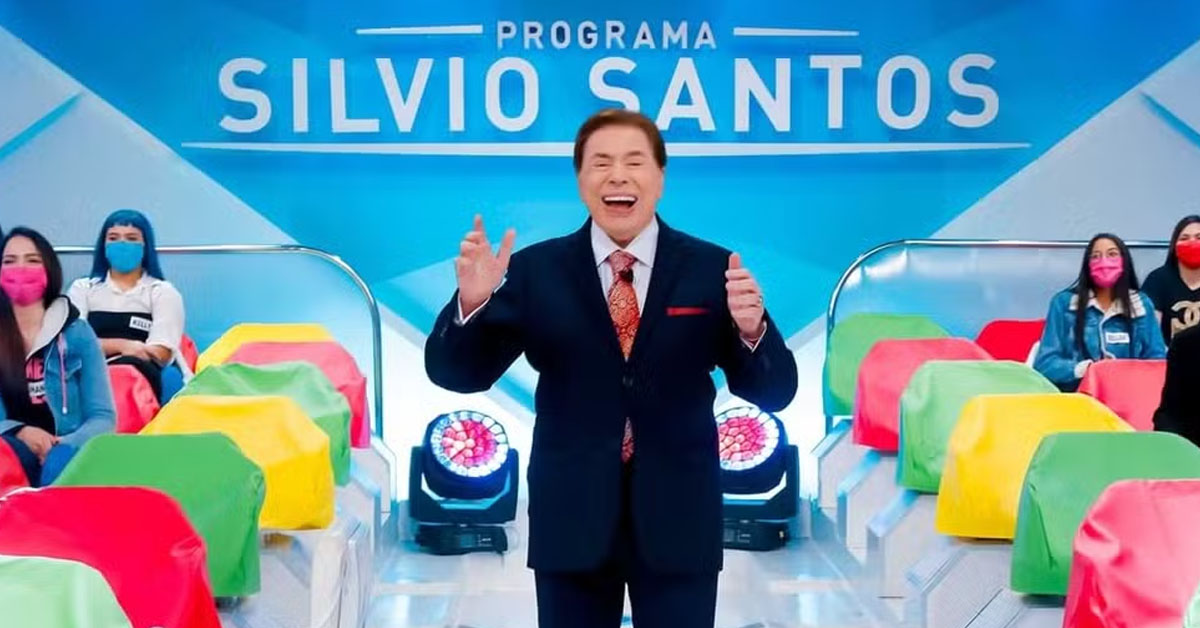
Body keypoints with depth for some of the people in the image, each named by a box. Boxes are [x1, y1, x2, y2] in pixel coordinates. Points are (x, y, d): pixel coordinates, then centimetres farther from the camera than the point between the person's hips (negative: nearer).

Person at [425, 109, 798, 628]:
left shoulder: (713, 269, -1)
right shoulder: (535, 270, 0)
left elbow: (774, 393, -3)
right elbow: (457, 374, -2)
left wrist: (751, 329, -24)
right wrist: (472, 302, -21)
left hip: (679, 520, 0)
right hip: (570, 520, 1)